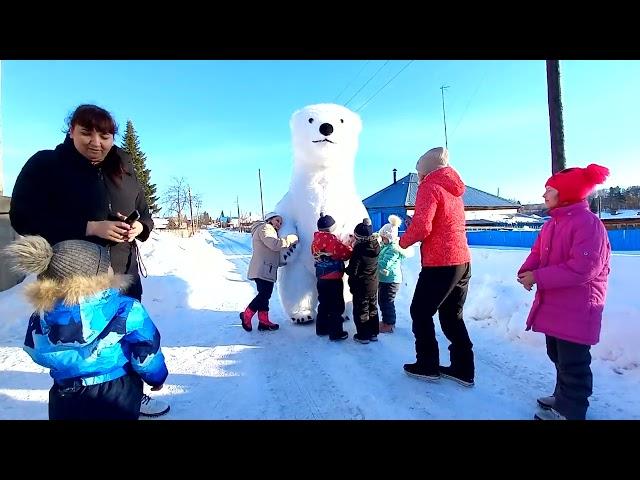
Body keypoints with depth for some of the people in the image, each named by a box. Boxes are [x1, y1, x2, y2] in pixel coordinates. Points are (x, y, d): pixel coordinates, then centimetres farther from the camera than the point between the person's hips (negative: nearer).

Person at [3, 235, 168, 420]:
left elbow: (39, 355, 5)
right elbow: (146, 352, -15)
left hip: (65, 399, 4)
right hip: (117, 395, -3)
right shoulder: (126, 310, -24)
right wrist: (157, 377, 5)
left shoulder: (40, 319, -11)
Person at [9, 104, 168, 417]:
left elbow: (145, 215, 13)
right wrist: (89, 227, -24)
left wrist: (139, 228, -11)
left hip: (123, 275, 5)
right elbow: (23, 217, -14)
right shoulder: (45, 165, -7)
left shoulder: (124, 171, 6)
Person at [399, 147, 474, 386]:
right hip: (462, 261, 8)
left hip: (440, 263, -8)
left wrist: (404, 241, -2)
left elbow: (422, 226, -19)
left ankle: (427, 366, 14)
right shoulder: (452, 189, 18)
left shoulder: (429, 187, -8)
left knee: (420, 313, 6)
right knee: (452, 316, 16)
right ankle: (463, 369, 20)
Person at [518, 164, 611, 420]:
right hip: (554, 304, 10)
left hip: (577, 309, -9)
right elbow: (537, 253, 12)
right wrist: (526, 271, -10)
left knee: (573, 362, 4)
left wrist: (538, 277, -25)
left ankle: (570, 411, 19)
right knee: (558, 356, 22)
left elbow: (583, 268, -26)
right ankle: (563, 397, 40)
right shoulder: (551, 224, 11)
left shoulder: (588, 223, -19)